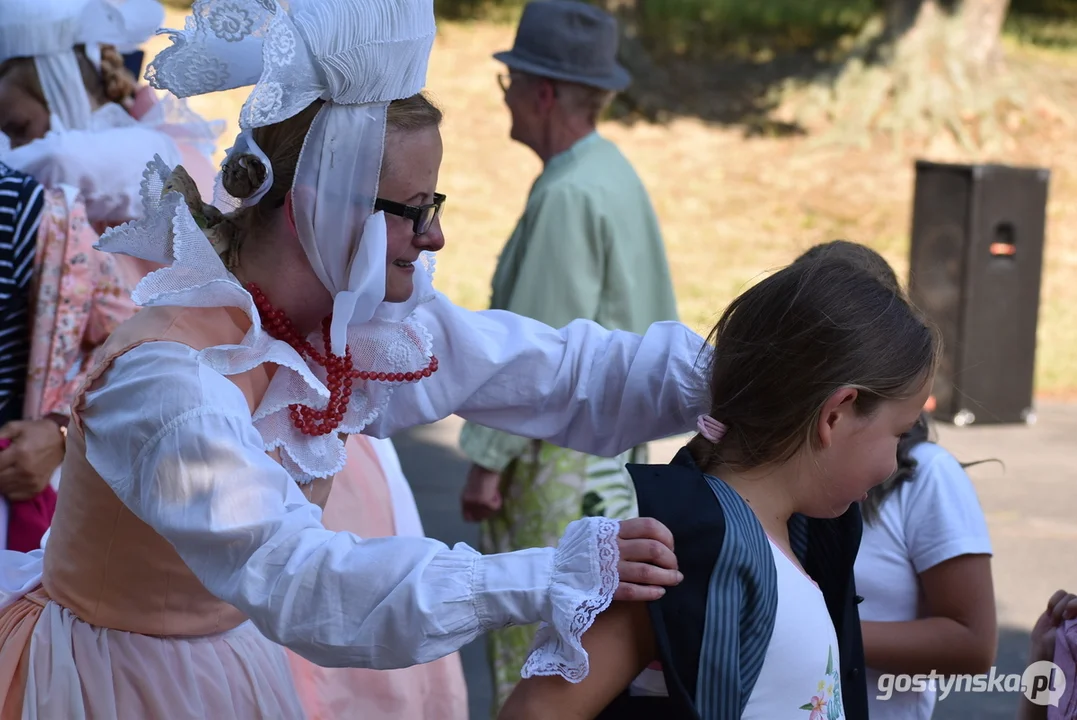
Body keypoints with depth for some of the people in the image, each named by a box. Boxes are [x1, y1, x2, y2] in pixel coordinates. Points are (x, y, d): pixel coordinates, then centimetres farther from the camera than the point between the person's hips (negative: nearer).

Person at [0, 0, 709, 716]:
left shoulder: (366, 319, -9)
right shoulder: (166, 380, -33)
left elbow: (559, 370, -5)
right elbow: (293, 579, -43)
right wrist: (554, 578, -46)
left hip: (231, 658, 7)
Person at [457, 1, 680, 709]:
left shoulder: (570, 197, -19)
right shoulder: (617, 174, 10)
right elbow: (652, 318, 15)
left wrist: (488, 458, -16)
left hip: (559, 449, -10)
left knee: (530, 632, -2)